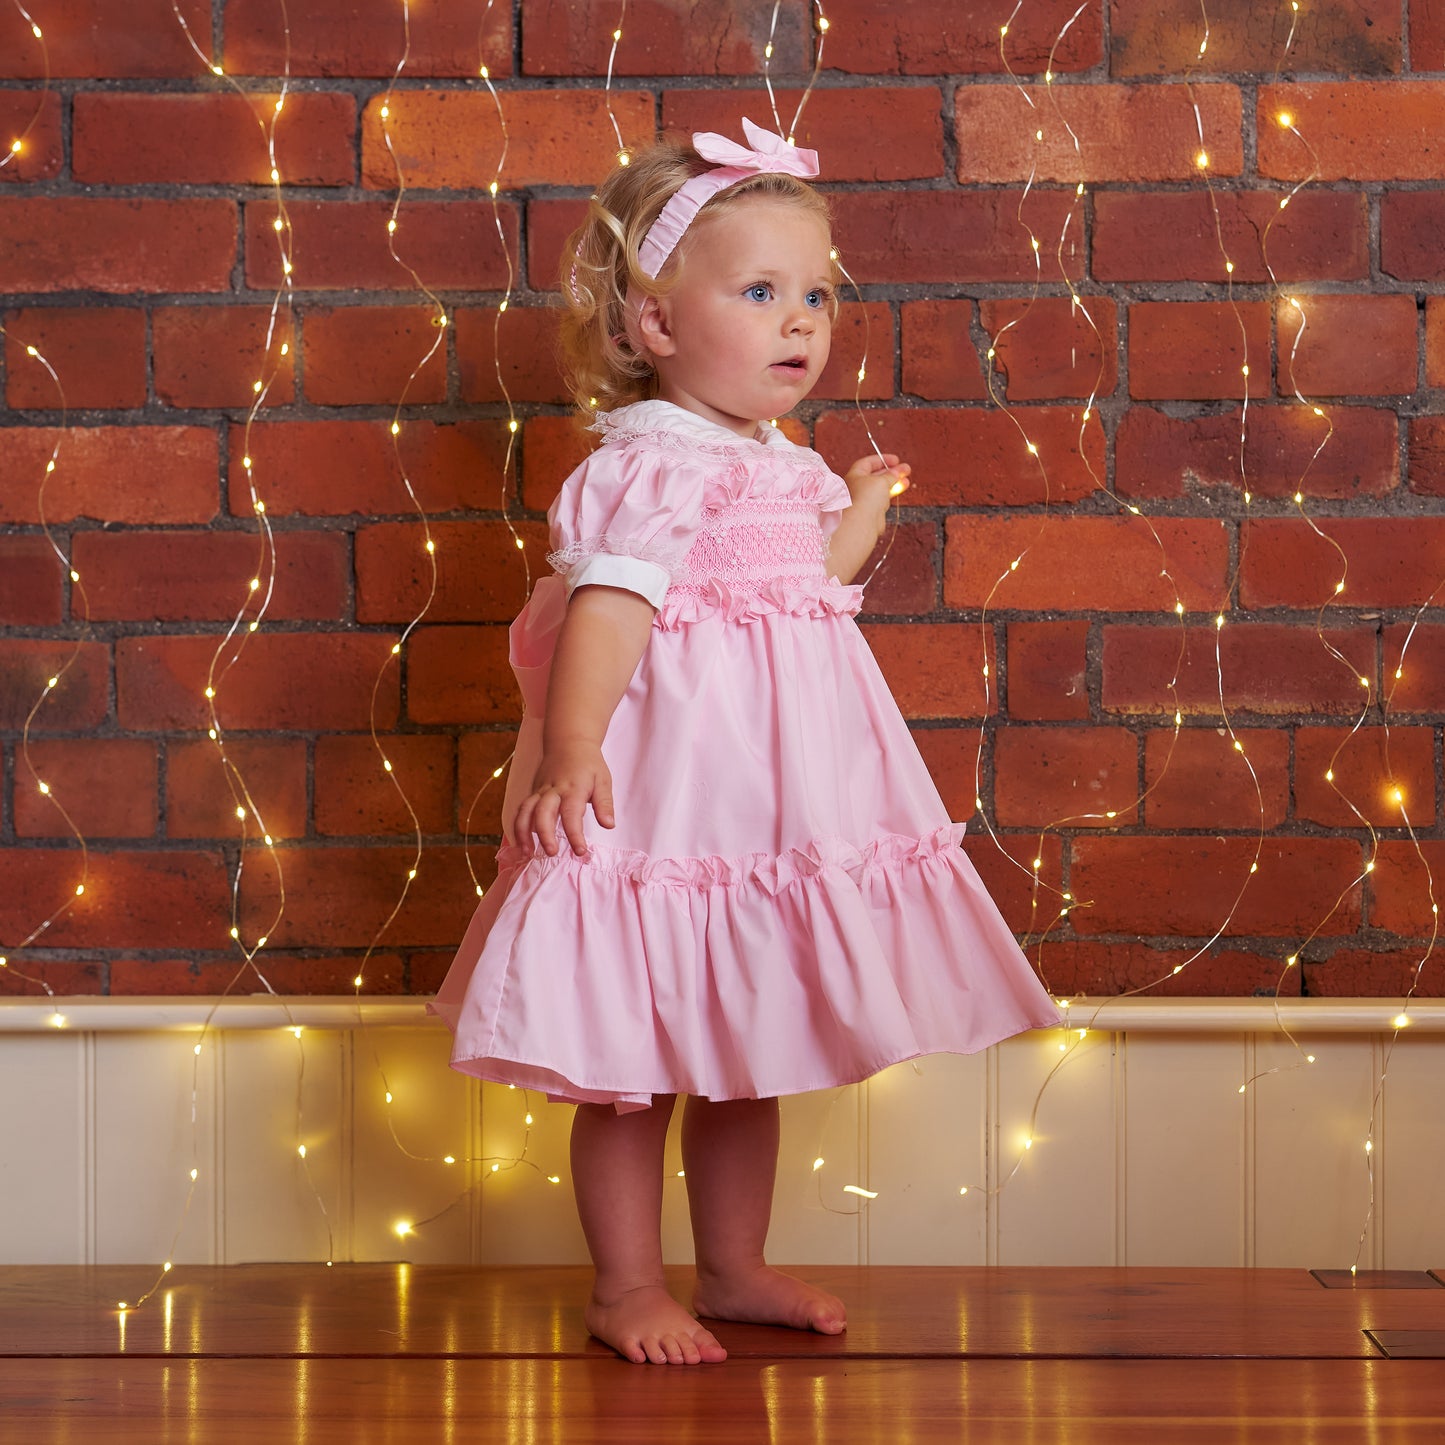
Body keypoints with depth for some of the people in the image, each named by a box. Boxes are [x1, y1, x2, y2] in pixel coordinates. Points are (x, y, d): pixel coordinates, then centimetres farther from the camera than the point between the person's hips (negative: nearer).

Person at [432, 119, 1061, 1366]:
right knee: (635, 1064, 2)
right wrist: (569, 750, -37)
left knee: (745, 1062, 18)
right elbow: (607, 606, -26)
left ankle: (734, 1267, 30)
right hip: (663, 804, -9)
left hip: (766, 821, 9)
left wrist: (858, 518, 30)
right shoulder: (653, 465, -15)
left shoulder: (782, 466, 13)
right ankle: (627, 1286, 14)